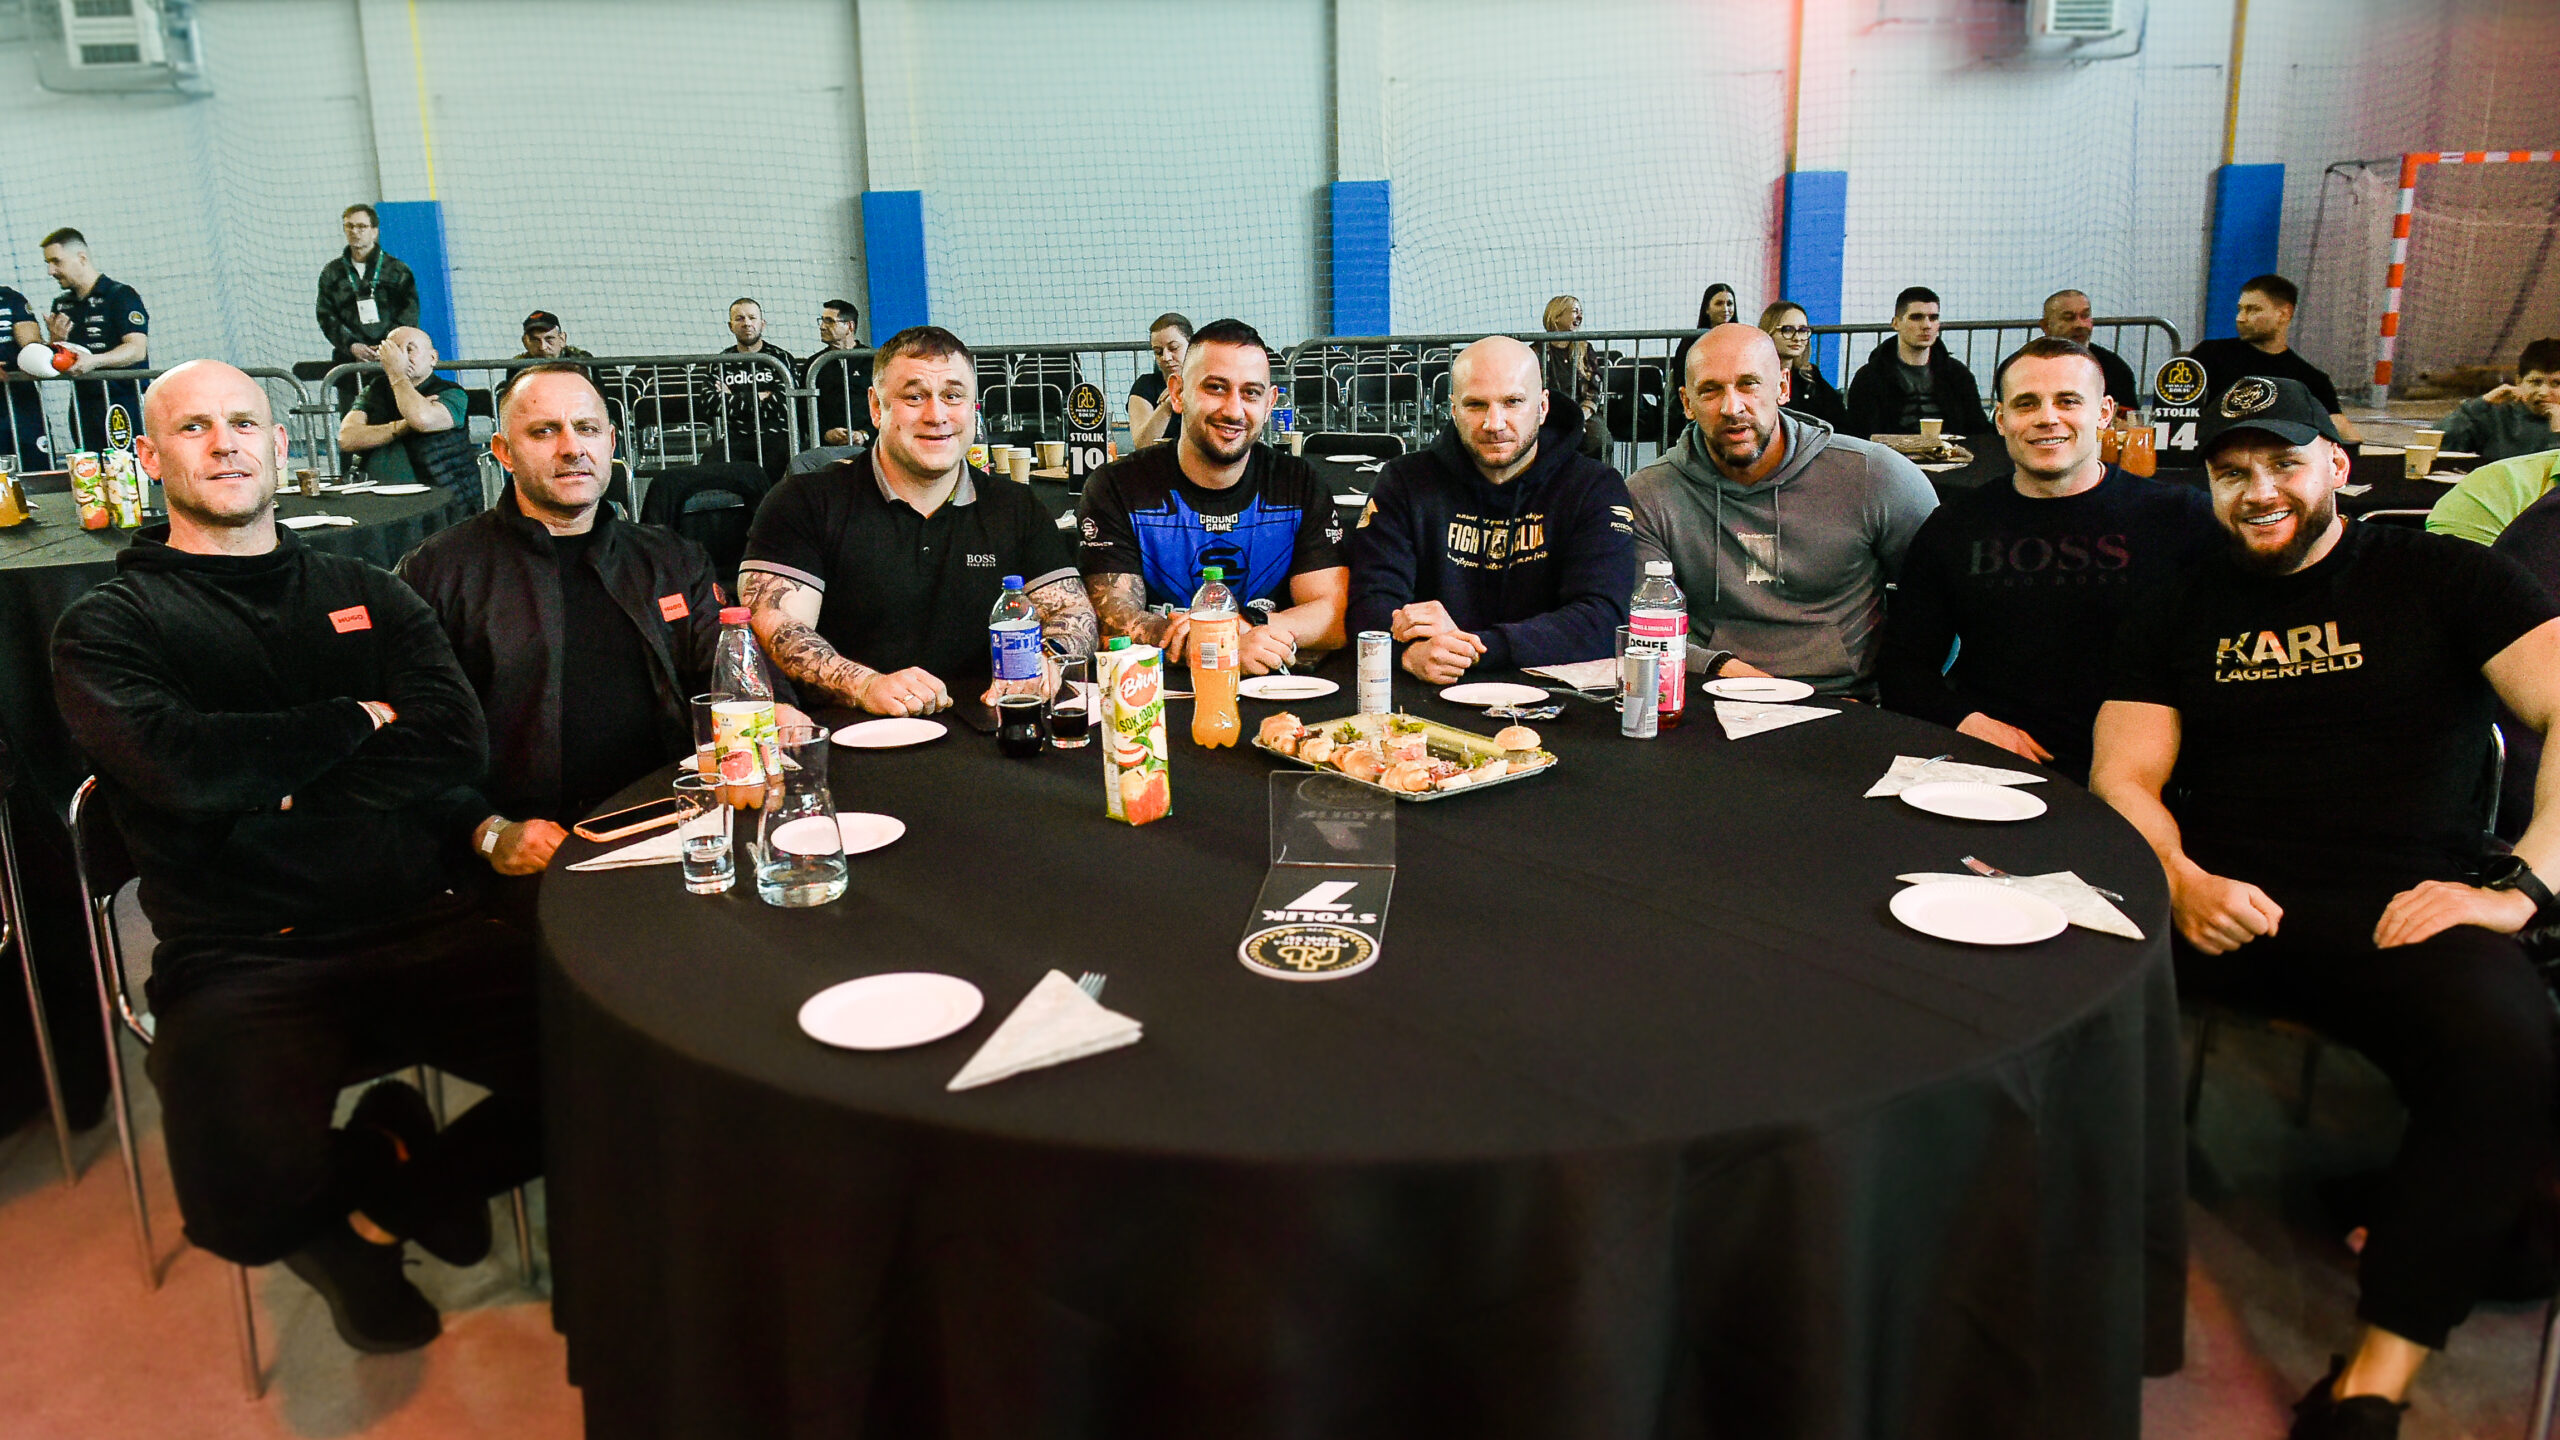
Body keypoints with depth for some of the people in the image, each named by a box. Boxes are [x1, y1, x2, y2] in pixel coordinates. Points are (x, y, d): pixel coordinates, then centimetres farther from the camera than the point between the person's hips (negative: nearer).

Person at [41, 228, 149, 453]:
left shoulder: (121, 296, -4)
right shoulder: (61, 306, 18)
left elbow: (137, 350, -16)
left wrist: (94, 361, -30)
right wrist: (55, 340, -2)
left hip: (123, 407, -6)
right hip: (82, 407, 6)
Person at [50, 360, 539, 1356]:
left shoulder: (366, 594, 18)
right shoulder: (108, 627, 8)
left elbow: (457, 741, 1)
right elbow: (178, 763, -13)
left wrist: (269, 787, -7)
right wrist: (357, 719, -1)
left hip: (420, 929, 3)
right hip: (242, 961, -2)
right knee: (247, 1205, -30)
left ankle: (395, 1194, 9)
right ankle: (351, 1196, 12)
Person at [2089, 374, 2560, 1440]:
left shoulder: (2441, 579, 12)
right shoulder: (2178, 614, 19)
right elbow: (2124, 776, 10)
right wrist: (2178, 881, -12)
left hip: (2402, 907, -2)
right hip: (2218, 903, 2)